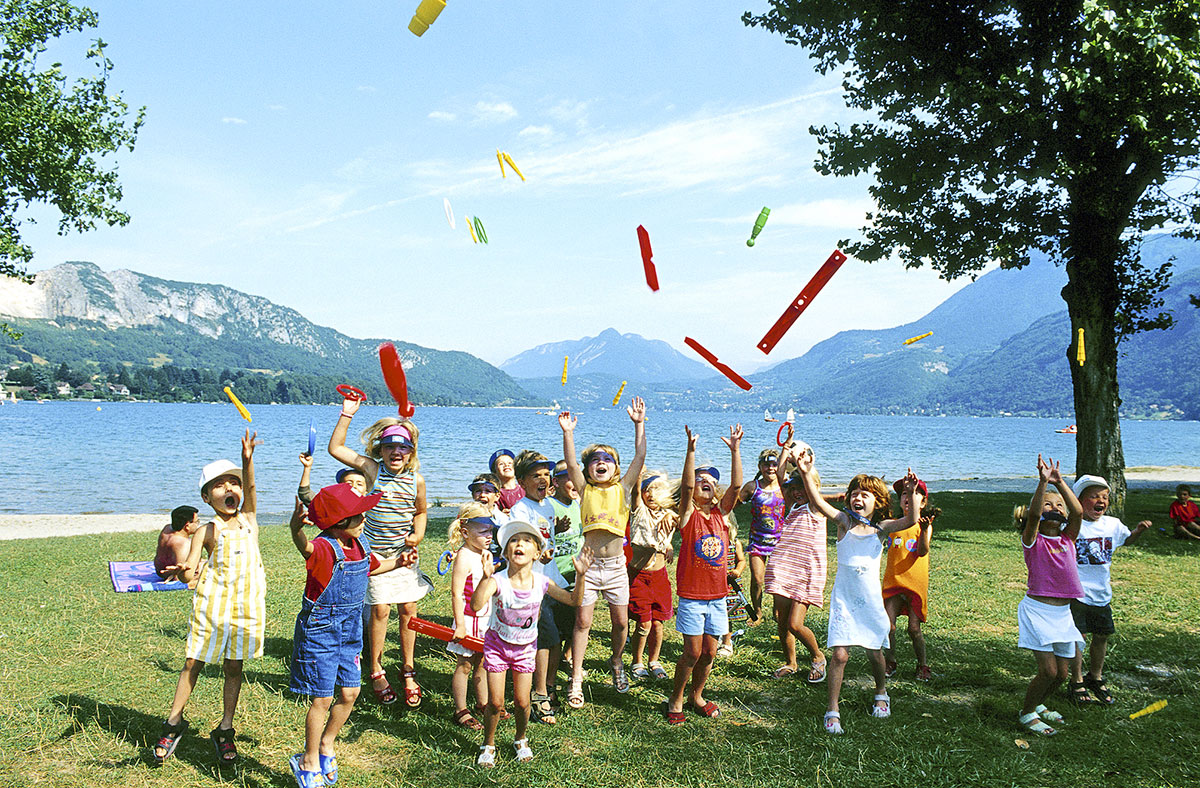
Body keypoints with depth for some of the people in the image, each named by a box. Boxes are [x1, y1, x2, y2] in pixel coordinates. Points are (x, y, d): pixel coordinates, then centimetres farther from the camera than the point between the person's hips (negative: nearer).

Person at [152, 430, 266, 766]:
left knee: (234, 668, 11)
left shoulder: (249, 519, 4)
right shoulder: (205, 531, -3)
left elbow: (250, 488, -15)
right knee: (192, 665, 6)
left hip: (247, 606, 2)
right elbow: (188, 572, -9)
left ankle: (225, 730, 23)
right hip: (211, 606, -2)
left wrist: (247, 459, -35)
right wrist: (183, 571, -35)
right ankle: (174, 723, 25)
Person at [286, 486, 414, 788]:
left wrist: (396, 562, 14)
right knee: (322, 698, 1)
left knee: (350, 692, 11)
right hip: (320, 627, -7)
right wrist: (296, 530, -71)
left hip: (350, 627, 7)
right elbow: (307, 547, -51)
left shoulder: (360, 545, 1)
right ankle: (309, 761, 22)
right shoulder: (324, 548, -24)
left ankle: (326, 744, 36)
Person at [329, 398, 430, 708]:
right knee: (380, 608, -3)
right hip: (376, 552, -2)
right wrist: (346, 415, -13)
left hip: (405, 552, 2)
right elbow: (335, 448, -8)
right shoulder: (372, 470, -8)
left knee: (409, 608, 4)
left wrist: (417, 535, -4)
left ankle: (408, 669, 20)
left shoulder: (416, 480, -4)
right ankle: (376, 671, 15)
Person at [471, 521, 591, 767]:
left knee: (522, 702, 5)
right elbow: (476, 605, -40)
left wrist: (580, 576, -23)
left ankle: (521, 740, 35)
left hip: (525, 648, 2)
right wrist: (485, 578, -55)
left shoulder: (541, 583, -14)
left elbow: (573, 600, -7)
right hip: (497, 645, -2)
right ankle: (488, 745, 26)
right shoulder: (498, 581, -24)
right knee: (495, 702, -1)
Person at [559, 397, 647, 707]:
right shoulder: (585, 490, 4)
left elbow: (640, 457, -4)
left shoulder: (622, 489, 5)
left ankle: (616, 661, 37)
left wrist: (639, 424, -10)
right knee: (582, 621, 0)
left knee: (620, 621, 9)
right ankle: (576, 679, 10)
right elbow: (570, 464, -11)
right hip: (589, 563, -1)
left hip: (616, 564, 1)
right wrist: (568, 433, -22)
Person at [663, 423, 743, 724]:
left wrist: (735, 450, -15)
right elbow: (686, 485, -22)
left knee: (709, 652, 10)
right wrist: (691, 449, -32)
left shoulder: (721, 513, 6)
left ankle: (697, 696, 29)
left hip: (717, 595, 4)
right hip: (691, 595, -4)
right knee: (693, 652, -3)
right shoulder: (688, 514, -5)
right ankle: (676, 700, 15)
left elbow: (736, 485, -6)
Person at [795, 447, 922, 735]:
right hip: (843, 597, -1)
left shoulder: (881, 528, 0)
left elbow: (911, 520, -16)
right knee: (839, 654, -9)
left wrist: (911, 494, -34)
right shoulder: (844, 522, -2)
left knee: (874, 652, 14)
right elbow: (818, 502, -18)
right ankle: (833, 710, 4)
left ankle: (881, 693, 43)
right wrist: (806, 474, -33)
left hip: (870, 597, 1)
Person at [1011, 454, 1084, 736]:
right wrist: (1043, 482, -33)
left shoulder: (1068, 539, 6)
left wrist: (1060, 483, -20)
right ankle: (1027, 713, 12)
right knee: (1048, 670, -10)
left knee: (1062, 673, 9)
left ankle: (1038, 704, 35)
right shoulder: (1033, 541, -5)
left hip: (1062, 612, 5)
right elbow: (1032, 515, -26)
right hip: (1037, 609, -5)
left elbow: (1078, 512, -11)